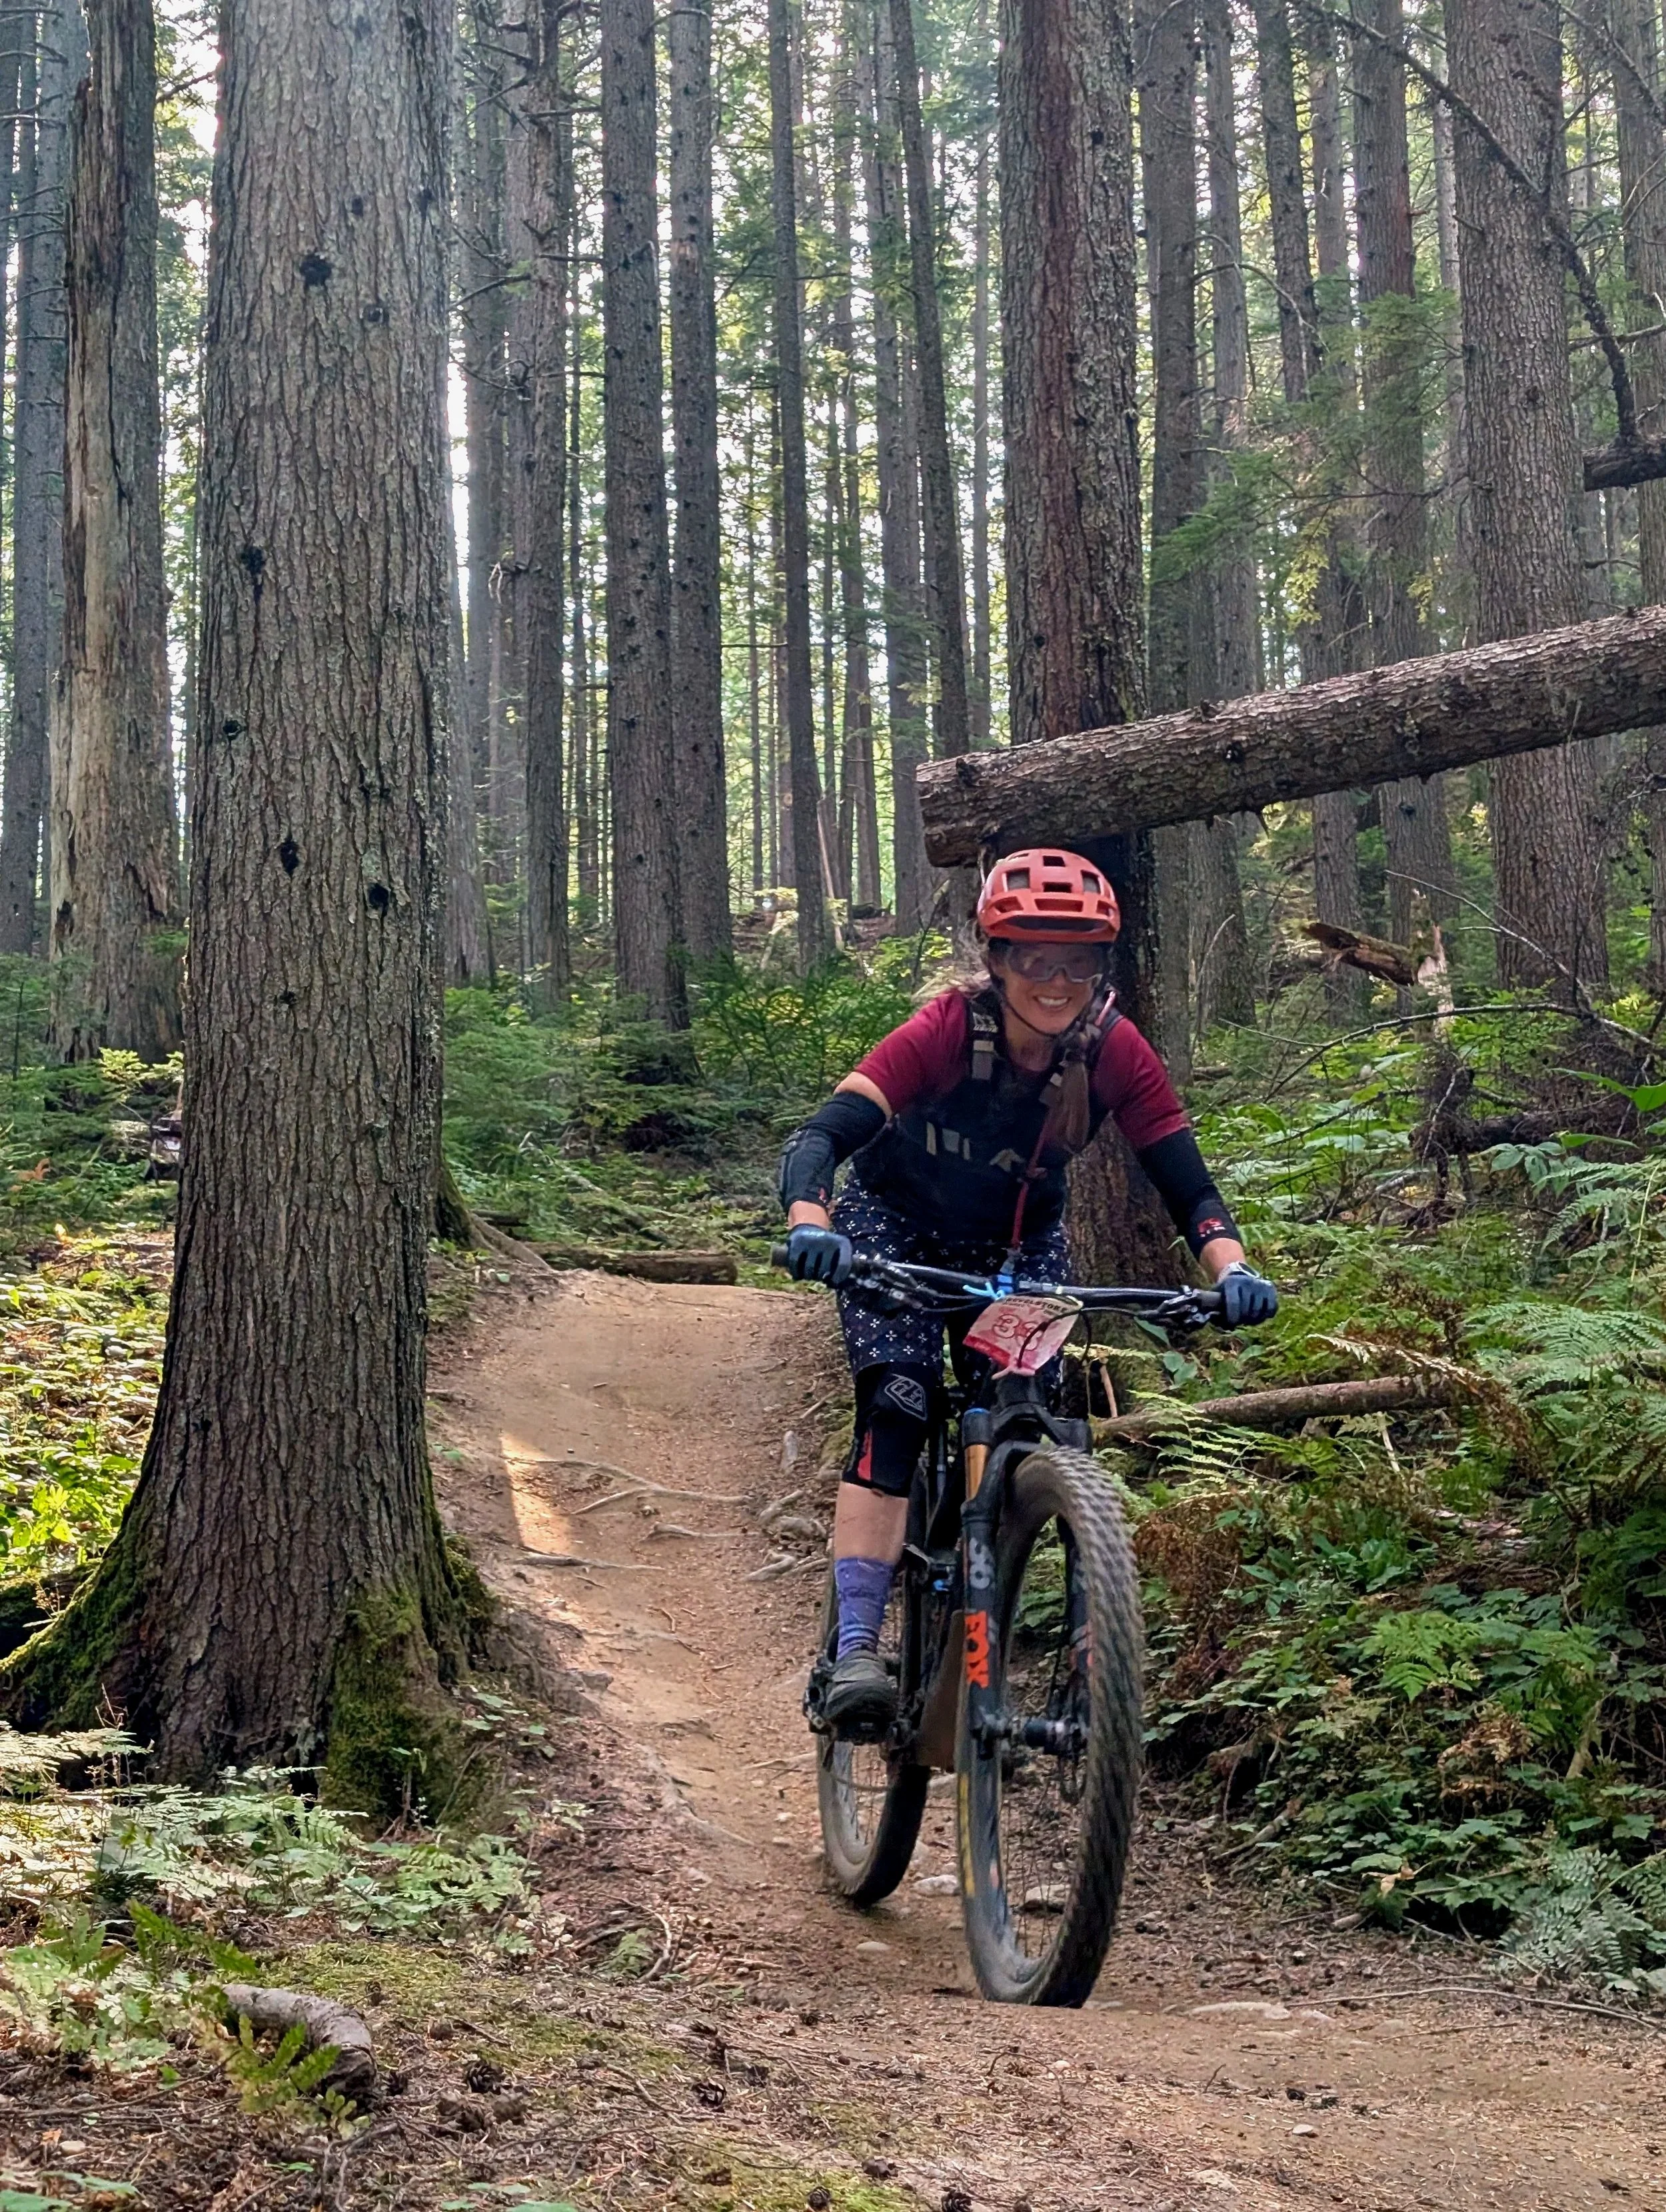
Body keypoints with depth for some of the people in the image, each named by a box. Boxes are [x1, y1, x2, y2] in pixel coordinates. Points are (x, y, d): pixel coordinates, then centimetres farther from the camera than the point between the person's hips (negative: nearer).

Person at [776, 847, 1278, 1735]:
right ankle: (856, 1650, -26)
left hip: (1020, 1238, 3)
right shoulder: (947, 1031, -33)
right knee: (897, 1406, -24)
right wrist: (810, 1228, -61)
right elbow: (822, 1136, -41)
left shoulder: (1114, 1052, -24)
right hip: (898, 1226, -3)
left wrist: (1232, 1269, -45)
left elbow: (1188, 1186, -25)